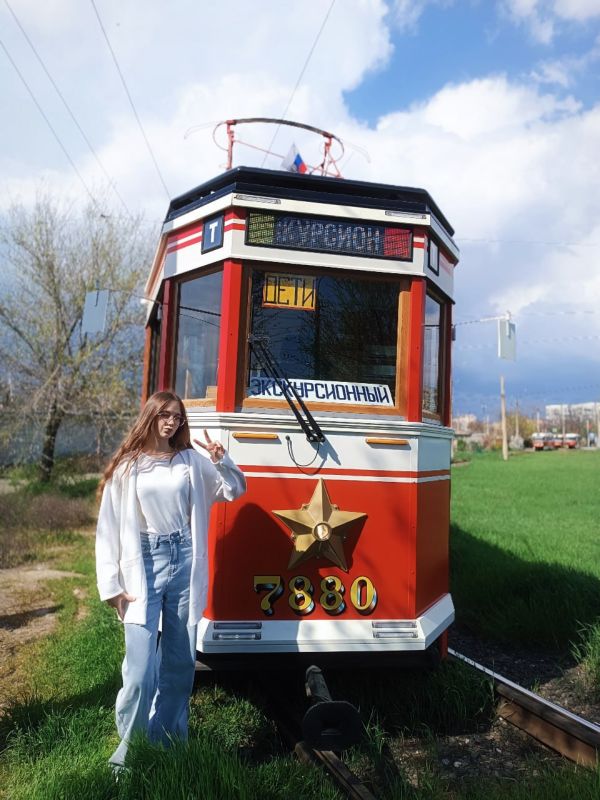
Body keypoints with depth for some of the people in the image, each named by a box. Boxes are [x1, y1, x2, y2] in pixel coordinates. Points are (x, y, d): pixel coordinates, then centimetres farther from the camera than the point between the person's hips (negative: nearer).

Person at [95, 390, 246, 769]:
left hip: (184, 563, 3)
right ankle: (130, 745, 15)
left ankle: (168, 739, 30)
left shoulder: (193, 460, 6)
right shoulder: (127, 466, -1)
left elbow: (235, 490, 13)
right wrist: (113, 586, -6)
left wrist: (222, 461, -8)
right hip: (144, 565, -3)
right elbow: (110, 528, -1)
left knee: (180, 661, 12)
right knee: (141, 667, -7)